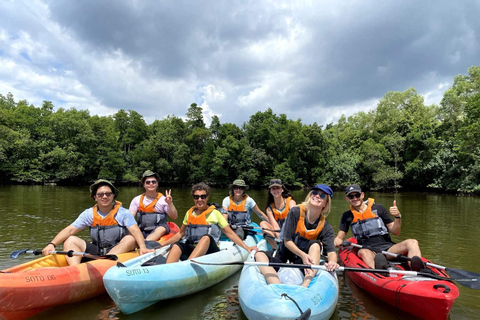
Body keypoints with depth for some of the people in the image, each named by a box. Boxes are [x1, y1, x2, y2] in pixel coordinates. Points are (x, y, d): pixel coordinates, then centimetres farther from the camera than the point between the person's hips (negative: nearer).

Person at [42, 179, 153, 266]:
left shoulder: (123, 213, -5)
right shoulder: (89, 214, 6)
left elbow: (135, 231, -18)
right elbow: (70, 230, 0)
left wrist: (142, 246, -36)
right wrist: (52, 244, -16)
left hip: (118, 252, -3)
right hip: (96, 251, 4)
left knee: (130, 239, -31)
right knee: (70, 240, -9)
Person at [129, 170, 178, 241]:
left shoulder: (163, 200, 3)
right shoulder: (137, 200, 12)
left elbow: (174, 217, -4)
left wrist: (170, 203, -19)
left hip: (158, 232, -3)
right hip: (141, 232, 3)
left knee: (162, 229, -34)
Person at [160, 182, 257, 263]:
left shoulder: (215, 213, 5)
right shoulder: (189, 213, 15)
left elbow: (230, 233, 3)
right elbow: (181, 233, 26)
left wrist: (246, 247, -7)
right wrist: (162, 244, 20)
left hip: (209, 251, -3)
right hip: (191, 250, 3)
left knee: (206, 237, -35)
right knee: (177, 245, -27)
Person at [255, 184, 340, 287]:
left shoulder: (326, 227, -7)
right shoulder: (296, 212, -13)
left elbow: (331, 251, -17)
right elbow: (287, 241, -12)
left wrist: (332, 261, -41)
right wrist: (303, 255, -27)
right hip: (285, 255, 0)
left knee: (315, 244, -30)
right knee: (259, 255, -27)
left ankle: (304, 287, -44)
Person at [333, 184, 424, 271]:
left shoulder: (378, 208, 11)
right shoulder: (347, 216, 12)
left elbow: (395, 232, 10)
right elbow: (340, 238, 13)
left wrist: (398, 217, -8)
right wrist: (336, 242, -11)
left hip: (387, 247, 2)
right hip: (368, 249, -2)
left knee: (412, 242, -24)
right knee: (363, 252, -37)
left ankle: (417, 270, -51)